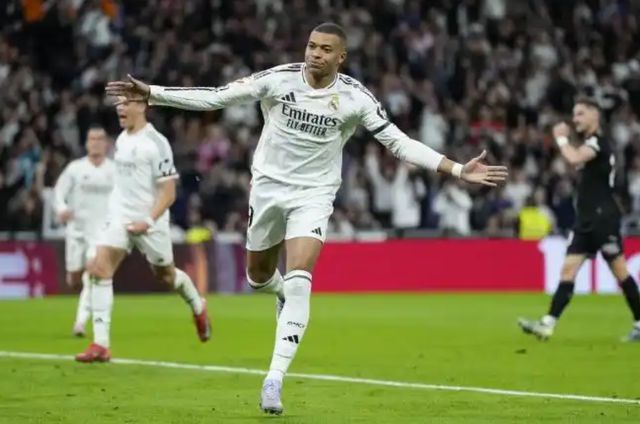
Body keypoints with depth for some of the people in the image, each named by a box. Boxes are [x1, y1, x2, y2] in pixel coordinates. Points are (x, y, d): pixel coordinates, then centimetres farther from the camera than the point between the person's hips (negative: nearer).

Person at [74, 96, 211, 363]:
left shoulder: (156, 143, -14)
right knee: (99, 269, -14)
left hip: (149, 221, -5)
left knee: (165, 274, 13)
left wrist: (149, 221, -26)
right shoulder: (121, 140, 7)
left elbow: (168, 192, -15)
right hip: (119, 217, 5)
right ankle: (100, 345, -18)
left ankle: (198, 308, 47)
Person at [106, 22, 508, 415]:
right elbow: (215, 97, -10)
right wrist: (151, 93, -17)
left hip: (313, 195, -2)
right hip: (268, 186, 2)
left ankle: (275, 379, -18)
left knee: (298, 284, -20)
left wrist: (458, 170, -17)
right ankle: (284, 293, 55)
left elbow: (398, 142, -9)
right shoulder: (278, 79, -11)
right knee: (258, 277, 16)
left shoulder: (355, 97, -12)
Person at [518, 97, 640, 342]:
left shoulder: (598, 141, -10)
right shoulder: (589, 144, 18)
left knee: (619, 271, -3)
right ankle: (547, 325, -11)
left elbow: (574, 158, -27)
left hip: (603, 218, -9)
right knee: (568, 269, -2)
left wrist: (561, 138, -13)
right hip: (586, 220, 9)